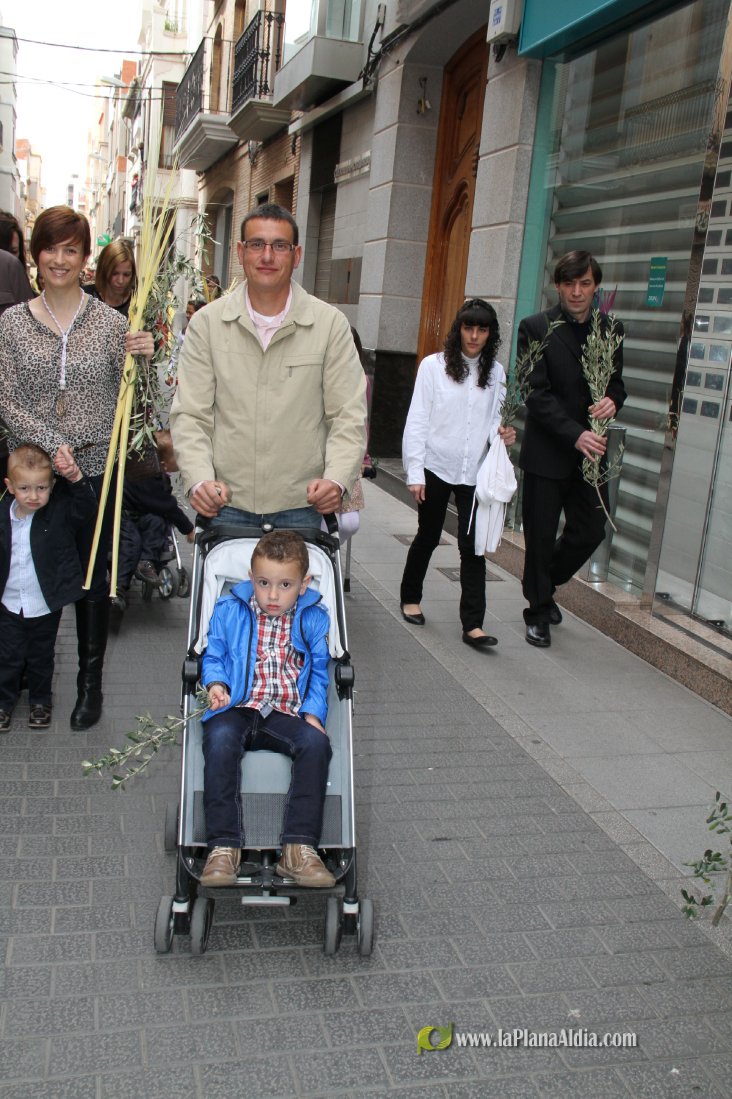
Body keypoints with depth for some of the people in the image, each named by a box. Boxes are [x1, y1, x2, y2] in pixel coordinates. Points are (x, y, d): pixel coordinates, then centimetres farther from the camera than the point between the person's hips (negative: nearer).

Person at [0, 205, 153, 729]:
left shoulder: (110, 321, -1)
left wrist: (143, 358, -20)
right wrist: (51, 444, -14)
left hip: (96, 469, -1)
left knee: (94, 575, 6)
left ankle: (91, 681, 20)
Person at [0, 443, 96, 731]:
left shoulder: (59, 511, -13)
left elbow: (86, 507, -28)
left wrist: (75, 479, -42)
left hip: (46, 606, -1)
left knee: (41, 658, 18)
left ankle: (40, 701, 39)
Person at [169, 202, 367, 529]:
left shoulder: (331, 324, 1)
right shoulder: (207, 323, 3)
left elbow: (349, 416, -1)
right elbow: (189, 414, 1)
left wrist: (336, 479, -17)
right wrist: (199, 478, -15)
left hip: (301, 507, 0)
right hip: (224, 505, 1)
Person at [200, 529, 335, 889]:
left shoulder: (313, 619, 9)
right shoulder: (228, 611, 7)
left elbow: (319, 673, 13)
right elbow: (213, 656, 14)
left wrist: (314, 712, -2)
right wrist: (215, 683, -8)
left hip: (286, 715, 1)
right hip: (236, 709, -1)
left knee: (316, 743, -29)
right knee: (220, 739, -34)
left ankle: (299, 848, -28)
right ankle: (224, 847, -30)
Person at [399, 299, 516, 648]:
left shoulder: (496, 373, 5)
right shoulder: (433, 366, -5)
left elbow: (493, 419, 12)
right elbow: (417, 421, -6)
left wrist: (501, 433, -11)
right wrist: (414, 472, -10)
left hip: (474, 472, 2)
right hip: (436, 468, -2)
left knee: (472, 545, -3)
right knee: (428, 537, 13)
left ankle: (473, 625, 0)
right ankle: (410, 598, 36)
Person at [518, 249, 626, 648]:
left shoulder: (611, 329, 7)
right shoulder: (536, 328, -6)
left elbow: (616, 383, 13)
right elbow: (537, 394, -12)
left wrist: (612, 400, -12)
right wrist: (575, 434, -23)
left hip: (591, 451, 4)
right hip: (547, 452, -4)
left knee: (591, 532, 8)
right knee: (541, 537, 4)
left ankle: (546, 584, 35)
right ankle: (538, 612, 22)